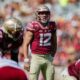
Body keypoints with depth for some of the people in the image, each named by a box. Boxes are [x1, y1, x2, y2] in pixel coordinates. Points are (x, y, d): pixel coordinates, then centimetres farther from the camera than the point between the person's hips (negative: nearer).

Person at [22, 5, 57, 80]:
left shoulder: (52, 26, 5)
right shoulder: (33, 26, -9)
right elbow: (25, 44, -8)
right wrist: (26, 60, -11)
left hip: (48, 57, 5)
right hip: (36, 57, -5)